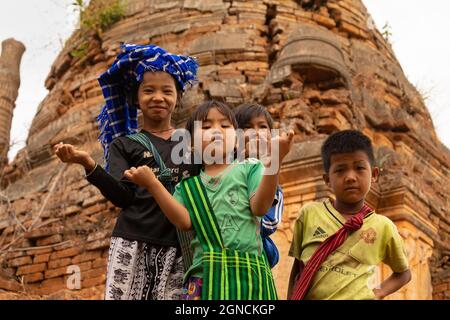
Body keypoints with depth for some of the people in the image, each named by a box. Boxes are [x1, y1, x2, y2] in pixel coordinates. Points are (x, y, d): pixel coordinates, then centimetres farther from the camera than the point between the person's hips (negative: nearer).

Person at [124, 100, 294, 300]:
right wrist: (152, 184, -4)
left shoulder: (249, 168, 8)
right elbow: (184, 221, -1)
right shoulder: (189, 183, 15)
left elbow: (260, 207, -7)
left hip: (246, 272, -2)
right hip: (204, 274, 2)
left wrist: (273, 162, -19)